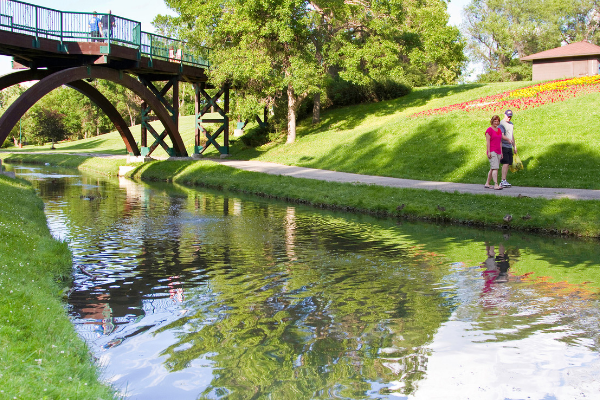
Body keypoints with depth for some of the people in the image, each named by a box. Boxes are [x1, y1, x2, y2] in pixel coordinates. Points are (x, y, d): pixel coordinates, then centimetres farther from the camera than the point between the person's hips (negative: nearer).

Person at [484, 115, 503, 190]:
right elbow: (487, 141, -10)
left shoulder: (499, 130, 17)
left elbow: (500, 142, 20)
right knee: (495, 168, -16)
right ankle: (496, 185, -21)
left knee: (492, 169, 8)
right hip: (492, 152, -8)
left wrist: (501, 152, 17)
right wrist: (488, 152, -16)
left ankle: (487, 184, 16)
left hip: (498, 152, 8)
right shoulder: (489, 130, -4)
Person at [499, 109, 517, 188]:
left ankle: (504, 181, 9)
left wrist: (514, 146, 28)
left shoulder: (511, 124, 20)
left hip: (509, 147, 8)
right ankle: (503, 181, -20)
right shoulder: (501, 124, -8)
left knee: (508, 164, 5)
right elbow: (501, 135, -20)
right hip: (503, 146, -8)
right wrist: (508, 139, -37)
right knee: (505, 163, -16)